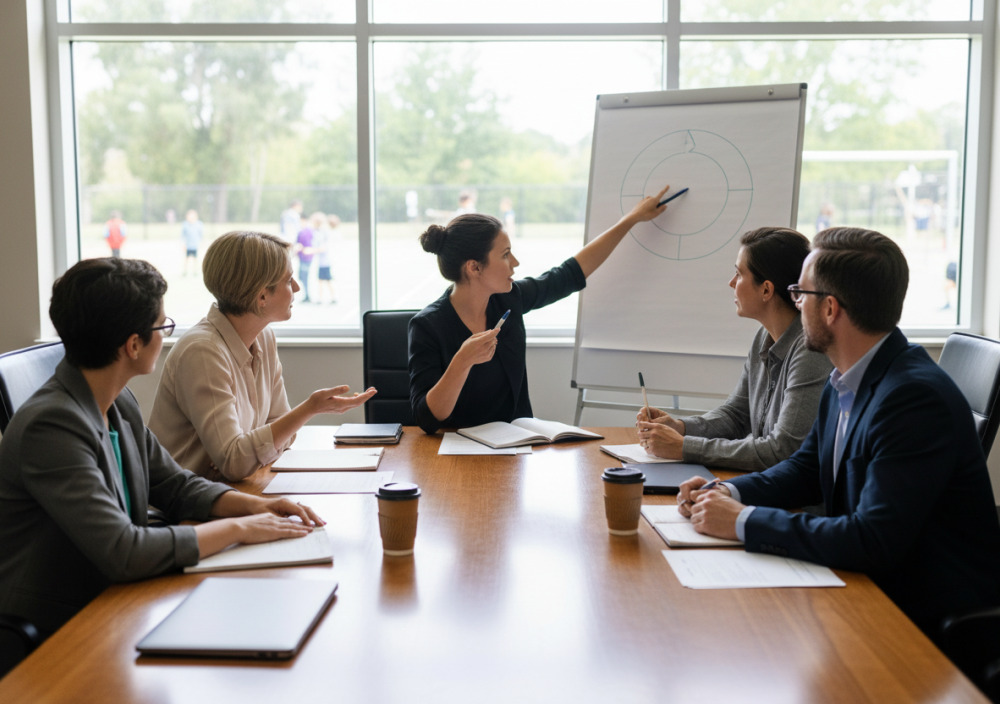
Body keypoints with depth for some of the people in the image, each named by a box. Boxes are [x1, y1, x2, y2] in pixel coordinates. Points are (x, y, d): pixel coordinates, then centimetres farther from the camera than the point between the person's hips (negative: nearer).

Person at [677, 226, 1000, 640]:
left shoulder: (916, 396, -25)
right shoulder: (845, 382, 4)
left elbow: (874, 542, -30)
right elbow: (806, 468, 17)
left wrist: (744, 521, -24)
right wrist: (731, 493, -2)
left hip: (930, 619, -8)